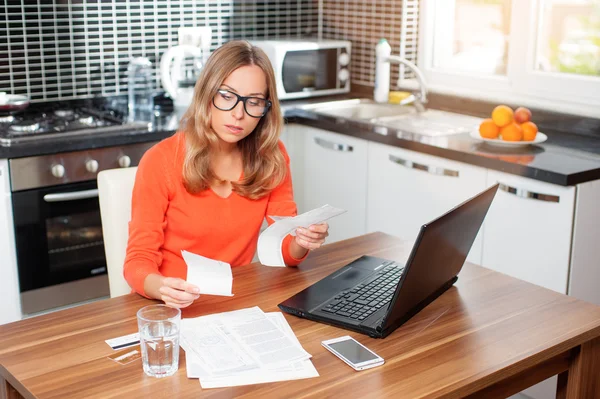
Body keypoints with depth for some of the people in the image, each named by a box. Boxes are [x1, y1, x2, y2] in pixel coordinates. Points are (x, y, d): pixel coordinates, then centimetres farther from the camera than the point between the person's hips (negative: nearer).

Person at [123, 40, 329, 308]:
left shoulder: (272, 156, -2)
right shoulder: (160, 161, -12)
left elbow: (287, 250, -1)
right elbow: (139, 260, -11)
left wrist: (302, 243, -24)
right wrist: (161, 287, -33)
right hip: (175, 305, -1)